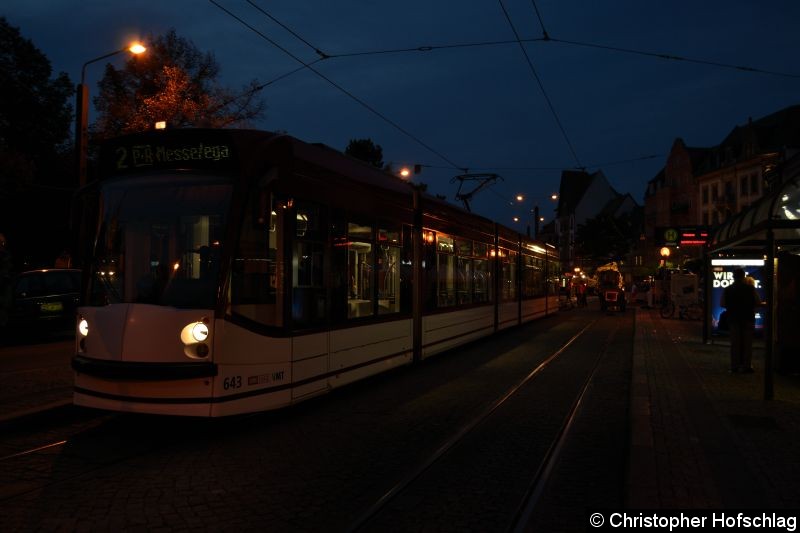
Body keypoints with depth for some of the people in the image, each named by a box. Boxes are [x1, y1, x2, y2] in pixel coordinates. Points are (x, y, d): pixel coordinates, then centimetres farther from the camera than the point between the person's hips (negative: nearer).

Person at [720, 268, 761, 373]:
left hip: (733, 318, 2)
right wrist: (750, 305, 13)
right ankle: (746, 366, 3)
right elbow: (758, 302, -7)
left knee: (735, 343, 7)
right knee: (747, 343, 5)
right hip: (748, 318, -1)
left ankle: (735, 366, 7)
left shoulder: (727, 289, -3)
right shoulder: (750, 288, -7)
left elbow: (722, 304, -1)